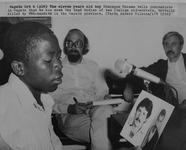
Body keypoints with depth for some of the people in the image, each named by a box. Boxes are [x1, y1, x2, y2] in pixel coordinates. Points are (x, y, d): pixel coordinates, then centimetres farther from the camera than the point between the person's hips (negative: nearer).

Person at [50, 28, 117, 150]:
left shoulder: (93, 66, 21)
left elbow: (102, 92, 17)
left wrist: (93, 103, -6)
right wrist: (68, 108, -14)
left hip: (95, 109, 4)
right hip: (70, 117, -3)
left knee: (104, 111, -36)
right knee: (102, 129, -35)